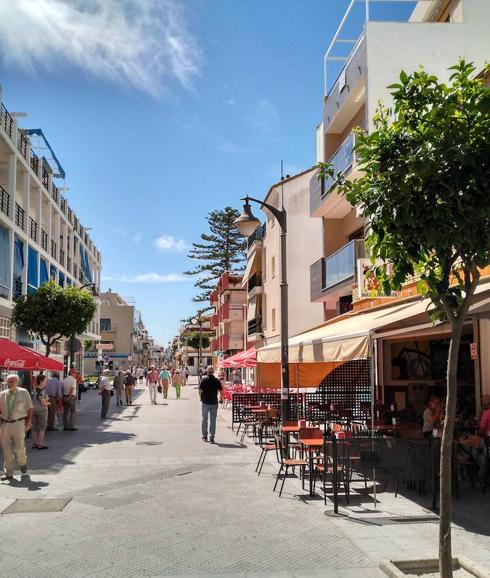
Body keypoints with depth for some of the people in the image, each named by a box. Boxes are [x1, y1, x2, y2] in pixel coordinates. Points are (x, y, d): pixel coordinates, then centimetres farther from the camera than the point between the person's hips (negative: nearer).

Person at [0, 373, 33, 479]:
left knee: (19, 448, -1)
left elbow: (30, 408, 2)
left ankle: (23, 467, 26)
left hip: (18, 424, -3)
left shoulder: (23, 392, 0)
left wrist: (28, 422, -3)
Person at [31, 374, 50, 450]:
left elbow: (32, 401, 14)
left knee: (34, 427, 11)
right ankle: (41, 444, 1)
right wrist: (48, 403, 0)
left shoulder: (33, 390, 8)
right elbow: (43, 403, -21)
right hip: (41, 410, -8)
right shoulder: (42, 391, -17)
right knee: (42, 427, 0)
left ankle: (34, 444, 16)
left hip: (33, 410, 8)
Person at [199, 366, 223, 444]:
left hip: (205, 402, 0)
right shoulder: (217, 380, -2)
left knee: (204, 419, 13)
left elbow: (200, 391, -7)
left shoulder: (204, 380, -5)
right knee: (213, 420, 4)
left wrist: (202, 398, 10)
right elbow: (221, 391, -1)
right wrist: (221, 399, 16)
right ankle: (211, 438, 1)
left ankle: (204, 436, 21)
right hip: (214, 403, 1)